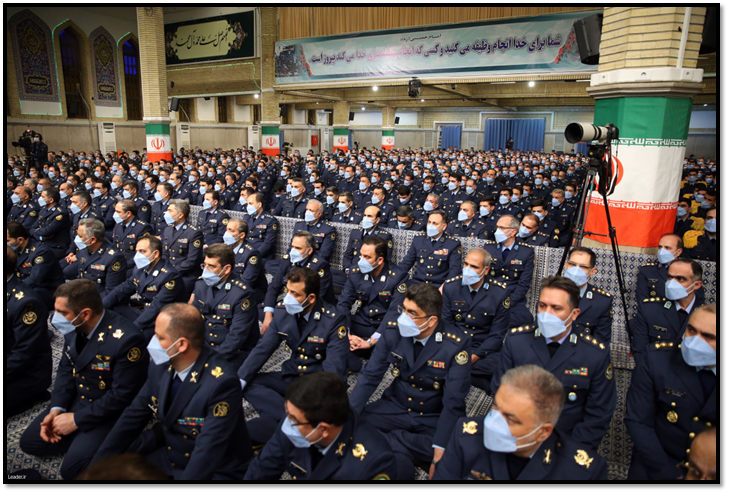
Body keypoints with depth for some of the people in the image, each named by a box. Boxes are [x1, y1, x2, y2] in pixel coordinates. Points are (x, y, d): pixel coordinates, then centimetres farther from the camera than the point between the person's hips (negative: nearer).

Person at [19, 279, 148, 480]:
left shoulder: (126, 340, -31)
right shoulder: (74, 328, -6)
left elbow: (122, 396, -25)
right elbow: (66, 370, 7)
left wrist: (77, 419, -19)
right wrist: (56, 408, -7)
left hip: (109, 414, -8)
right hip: (76, 401, 8)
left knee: (72, 468, -18)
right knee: (29, 442, 7)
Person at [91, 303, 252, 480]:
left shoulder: (221, 382, -29)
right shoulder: (161, 363, -7)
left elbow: (207, 454, -28)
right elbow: (133, 416, 2)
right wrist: (97, 466, -2)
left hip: (215, 471, -6)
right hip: (169, 455, 7)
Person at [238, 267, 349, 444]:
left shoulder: (334, 320, -19)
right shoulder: (283, 311, -3)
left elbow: (333, 369, -23)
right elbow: (263, 349, -1)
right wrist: (239, 380, -14)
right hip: (291, 377, 7)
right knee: (248, 383, -15)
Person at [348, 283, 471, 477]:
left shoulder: (455, 347, -22)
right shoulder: (394, 329, -14)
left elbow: (453, 402, -20)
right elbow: (370, 375, -8)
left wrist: (440, 451, -28)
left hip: (435, 418, -1)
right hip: (396, 407, 1)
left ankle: (383, 442, -11)